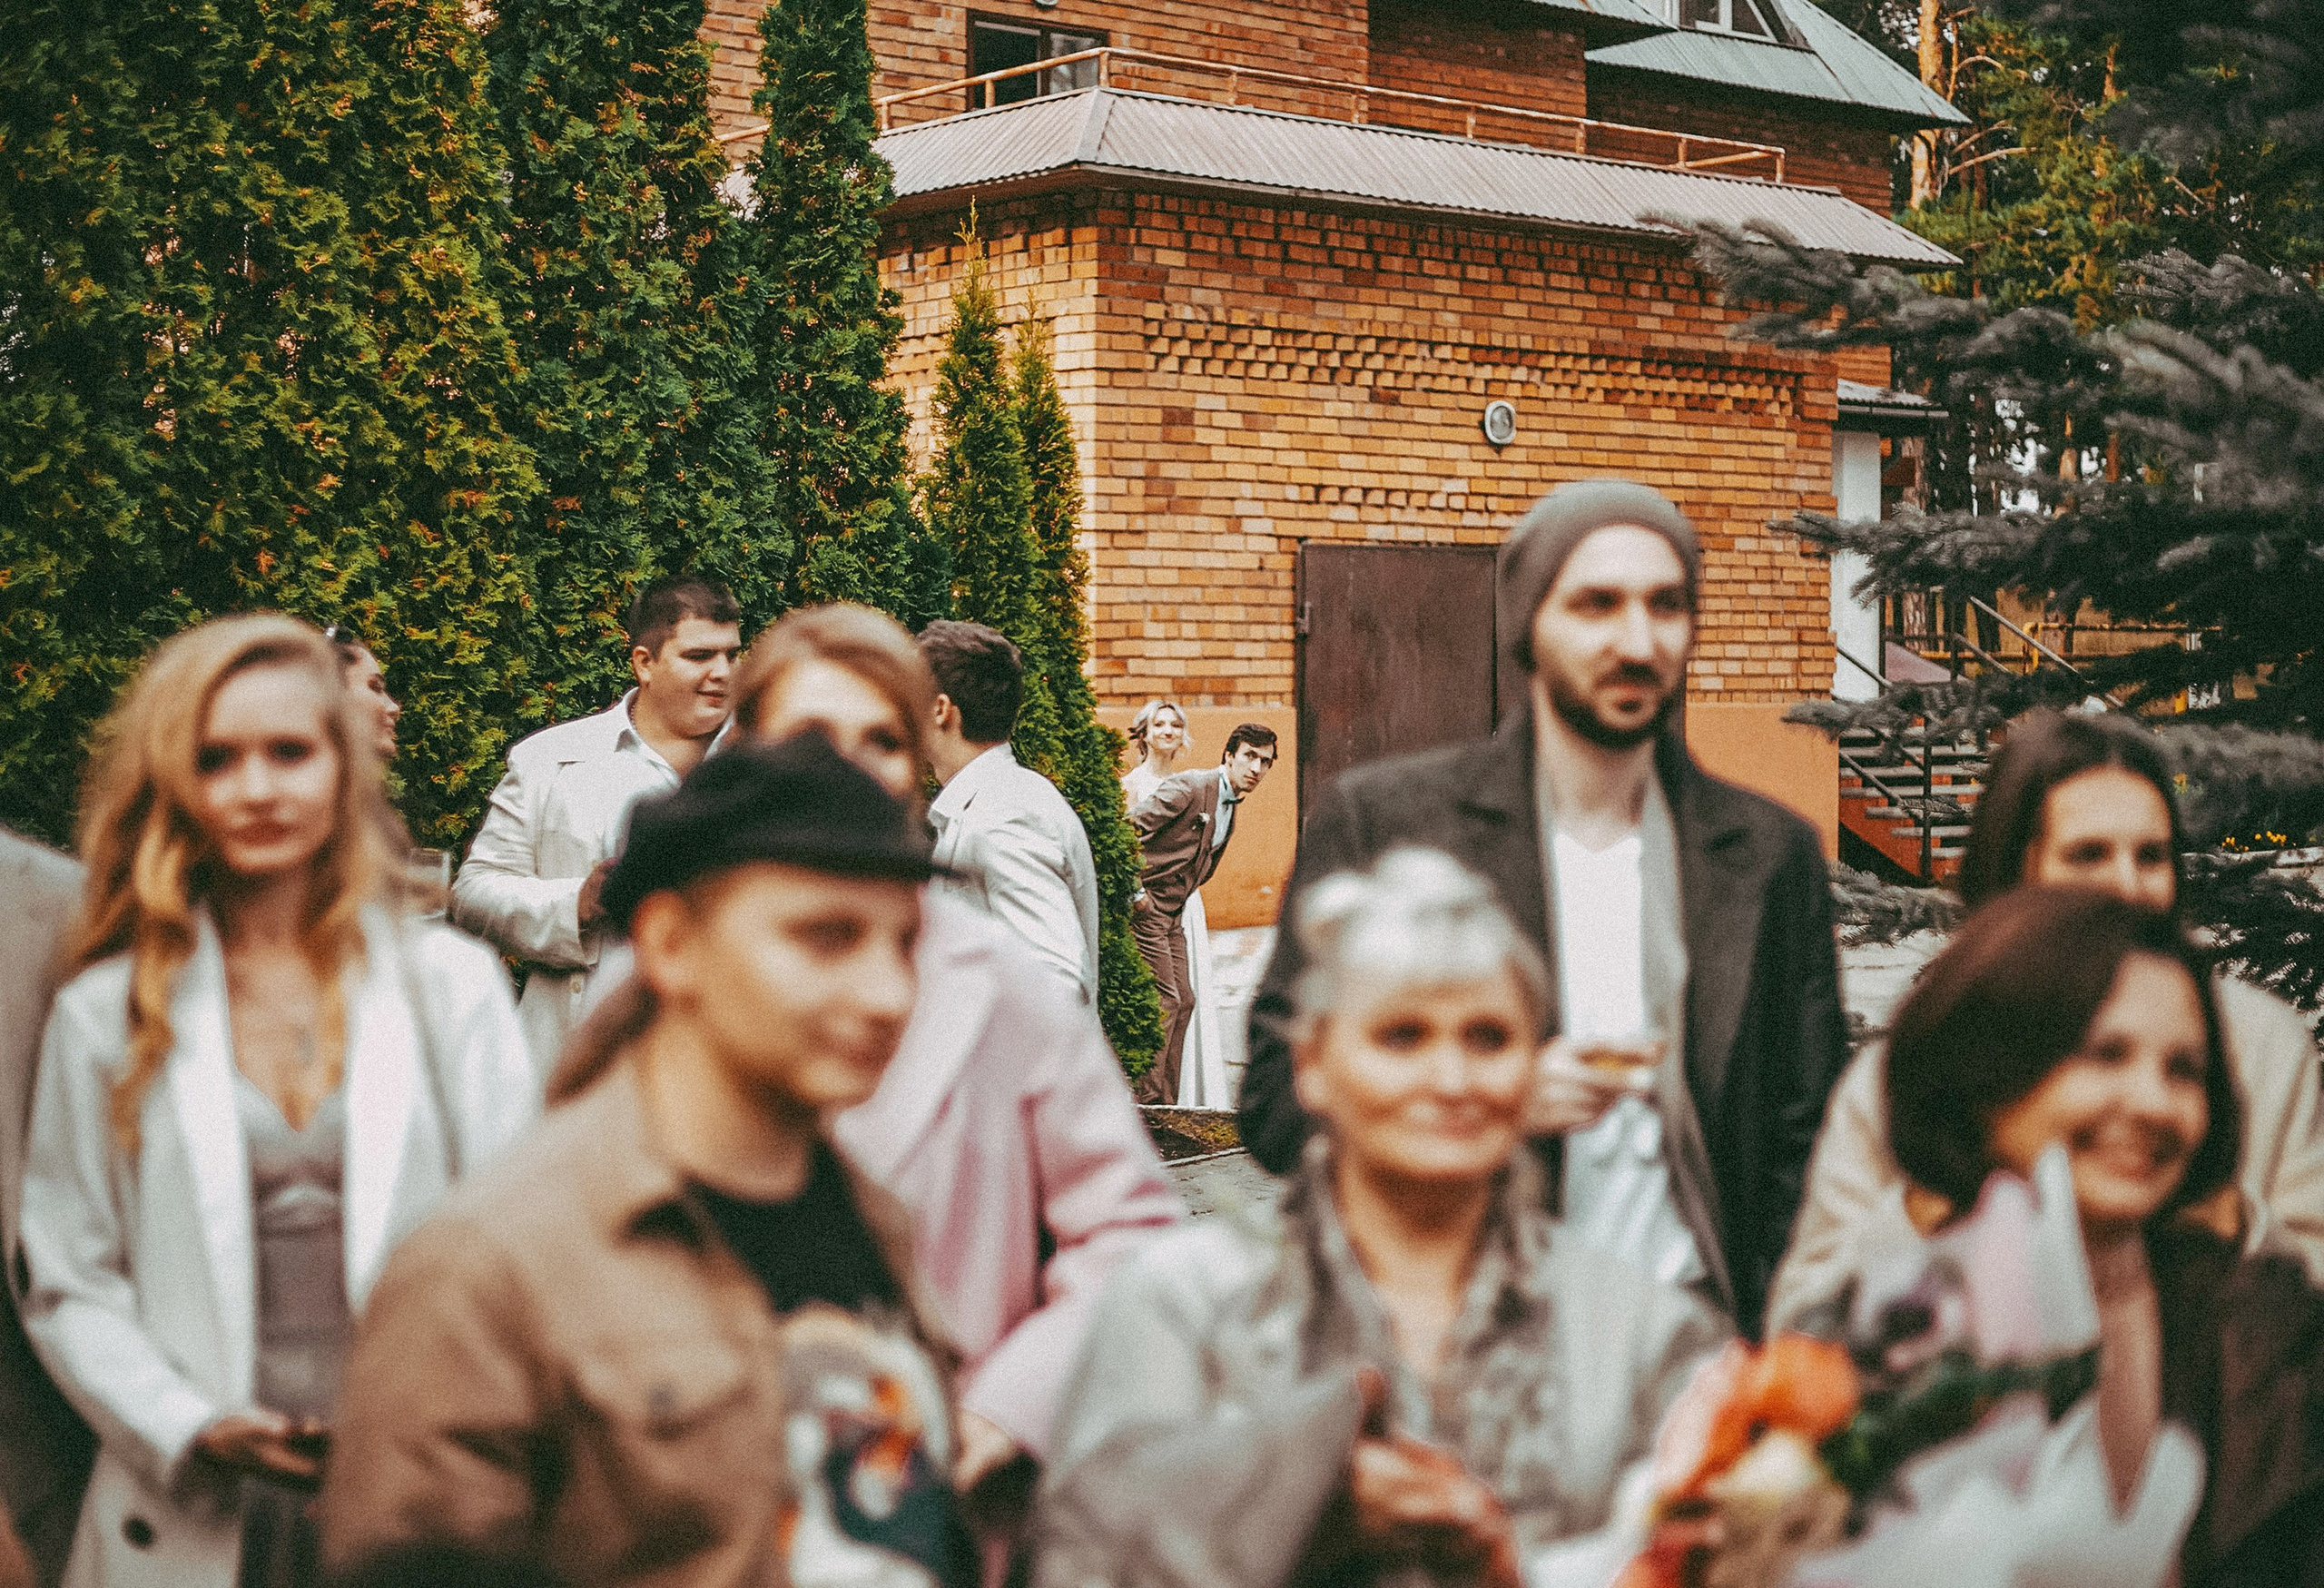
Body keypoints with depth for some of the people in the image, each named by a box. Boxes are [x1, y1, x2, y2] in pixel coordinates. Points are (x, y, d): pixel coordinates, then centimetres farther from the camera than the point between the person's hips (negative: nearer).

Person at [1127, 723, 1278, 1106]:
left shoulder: (1230, 810, 14)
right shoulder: (1189, 787, -15)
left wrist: (1179, 903, 14)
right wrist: (1134, 892, -21)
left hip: (1172, 913, 9)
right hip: (1144, 906, -9)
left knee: (1184, 1001, 8)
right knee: (1165, 1000, -11)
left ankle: (1165, 1101, 14)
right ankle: (1147, 1097, -6)